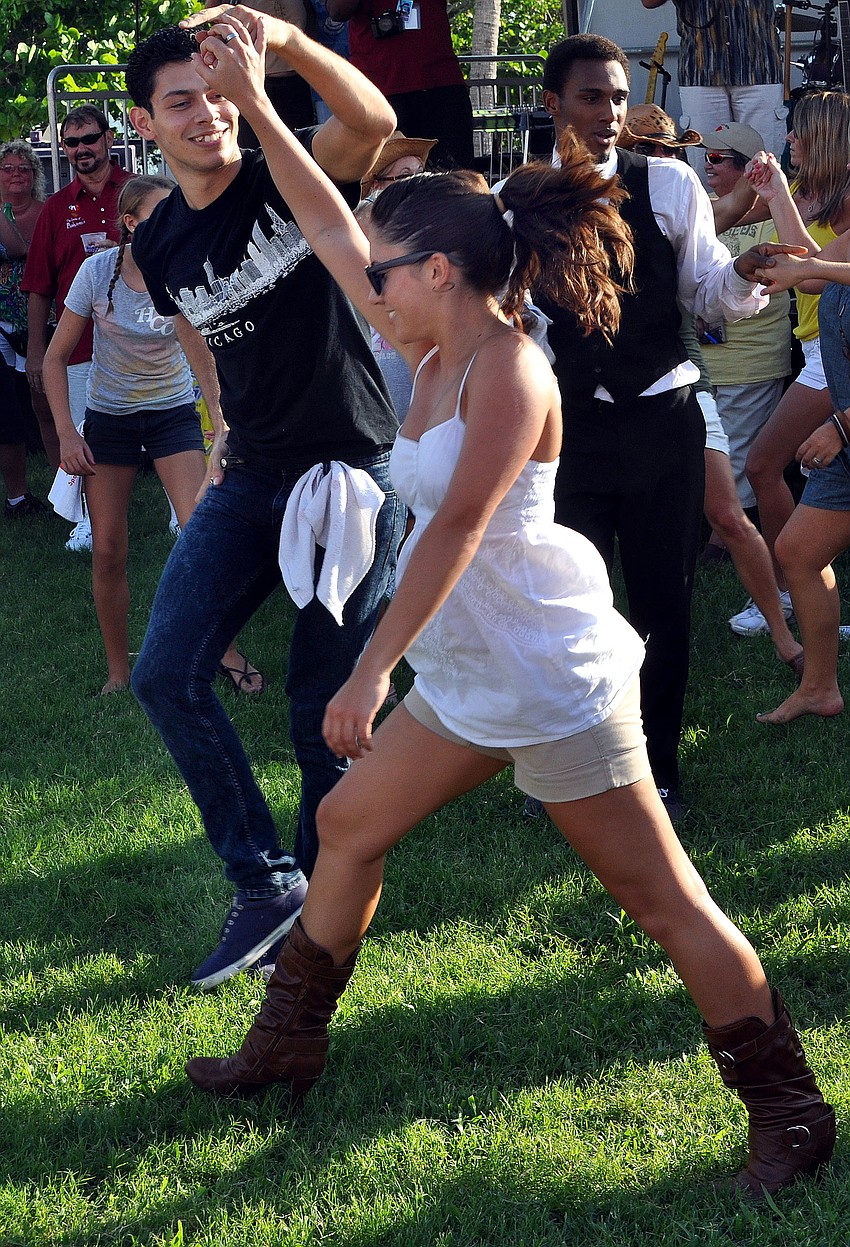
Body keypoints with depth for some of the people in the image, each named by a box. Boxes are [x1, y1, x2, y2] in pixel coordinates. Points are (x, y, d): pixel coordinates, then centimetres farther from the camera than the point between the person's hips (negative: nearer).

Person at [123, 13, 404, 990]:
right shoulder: (159, 247, 6)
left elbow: (374, 121, -30)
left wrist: (283, 41, -44)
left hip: (351, 471, -5)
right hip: (250, 479, 5)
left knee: (324, 708, 0)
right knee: (166, 673, -6)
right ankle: (265, 883, 7)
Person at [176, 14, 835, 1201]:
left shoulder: (507, 370, -20)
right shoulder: (434, 349, 5)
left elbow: (456, 533, -27)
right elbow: (331, 229, 11)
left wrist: (371, 671, -30)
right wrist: (254, 104, 11)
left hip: (553, 680, -9)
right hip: (467, 679, 10)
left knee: (666, 899, -4)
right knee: (347, 826, 17)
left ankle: (791, 1113, 4)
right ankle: (287, 1046, 33)